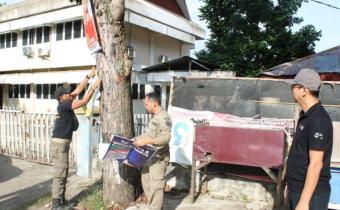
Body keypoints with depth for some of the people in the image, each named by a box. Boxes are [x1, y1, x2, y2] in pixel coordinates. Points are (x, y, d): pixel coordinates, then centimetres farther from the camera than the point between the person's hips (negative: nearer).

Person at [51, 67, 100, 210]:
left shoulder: (66, 103, 9)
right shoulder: (63, 105, -16)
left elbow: (78, 89, 14)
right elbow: (83, 102, -17)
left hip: (63, 143, 10)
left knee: (63, 173, 15)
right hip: (59, 144, -10)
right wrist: (94, 87, -11)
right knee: (59, 175, -4)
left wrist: (90, 76, 13)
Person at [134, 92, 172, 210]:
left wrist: (145, 141, -31)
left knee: (155, 186, -4)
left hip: (159, 158, -10)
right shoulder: (155, 117, 14)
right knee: (146, 182, 17)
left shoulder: (164, 117, -17)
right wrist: (137, 139, 15)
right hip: (150, 156, 10)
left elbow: (166, 137, -28)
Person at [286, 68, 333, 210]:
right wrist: (291, 182, 18)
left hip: (311, 193, -9)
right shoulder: (306, 115, 7)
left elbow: (316, 164, -24)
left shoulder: (318, 120, -22)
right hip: (296, 188, 9)